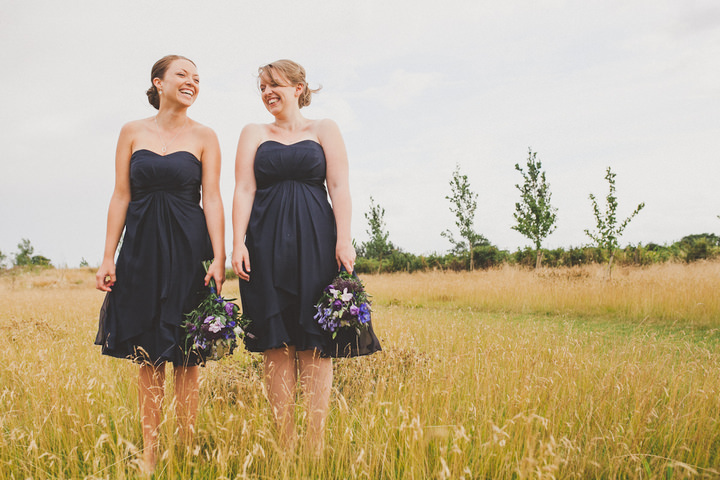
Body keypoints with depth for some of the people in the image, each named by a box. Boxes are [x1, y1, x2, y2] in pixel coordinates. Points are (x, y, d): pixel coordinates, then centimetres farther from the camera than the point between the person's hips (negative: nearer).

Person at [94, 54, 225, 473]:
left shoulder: (204, 137, 3)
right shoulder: (132, 132, 8)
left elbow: (212, 199, -3)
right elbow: (121, 196, 6)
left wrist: (218, 258, -12)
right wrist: (109, 257, 1)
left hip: (187, 249, -2)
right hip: (142, 248, 2)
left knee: (186, 359, 2)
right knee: (149, 359, 7)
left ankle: (189, 452, 13)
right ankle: (149, 453, 17)